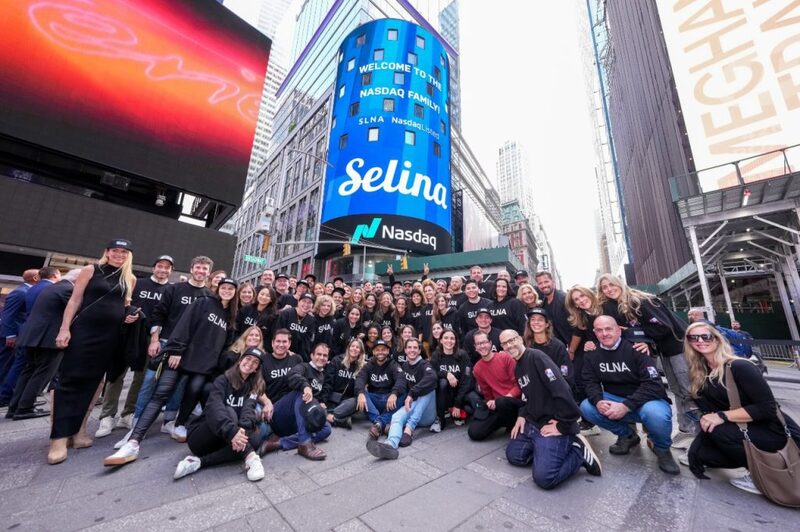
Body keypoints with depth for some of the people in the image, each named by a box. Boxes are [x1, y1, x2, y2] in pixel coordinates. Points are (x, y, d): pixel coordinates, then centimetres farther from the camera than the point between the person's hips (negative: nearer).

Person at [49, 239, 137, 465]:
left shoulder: (130, 278, 9)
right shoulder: (91, 270, 0)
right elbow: (75, 300, -1)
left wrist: (129, 316, -1)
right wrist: (64, 329, -7)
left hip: (111, 335, 3)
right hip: (84, 330, -3)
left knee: (92, 382, 9)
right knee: (69, 380, -3)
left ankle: (78, 429, 18)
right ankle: (59, 437, 4)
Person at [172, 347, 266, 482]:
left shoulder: (253, 387, 3)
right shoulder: (223, 380, -9)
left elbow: (249, 409, -14)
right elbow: (214, 407, -27)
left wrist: (243, 429, -36)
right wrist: (231, 431, -42)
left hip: (222, 440, 4)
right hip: (200, 437, -4)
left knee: (254, 438, -27)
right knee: (229, 412, -32)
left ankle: (199, 462, -23)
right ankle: (250, 457, -36)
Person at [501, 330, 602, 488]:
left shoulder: (537, 357, -19)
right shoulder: (517, 368, 12)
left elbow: (561, 390, -26)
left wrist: (563, 426, -21)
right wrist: (522, 415, 5)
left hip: (552, 424, -9)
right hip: (532, 423, 9)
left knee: (544, 477, -18)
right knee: (512, 455, 9)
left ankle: (579, 451, 3)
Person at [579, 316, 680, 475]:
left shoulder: (635, 348, -17)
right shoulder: (592, 354, -3)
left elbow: (653, 384, -23)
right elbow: (590, 382, -4)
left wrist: (626, 406, -31)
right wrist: (598, 401, -26)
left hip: (645, 399, -3)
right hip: (614, 399, 4)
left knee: (655, 414, -37)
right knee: (586, 407, -19)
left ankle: (661, 447, 1)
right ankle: (627, 435, 9)